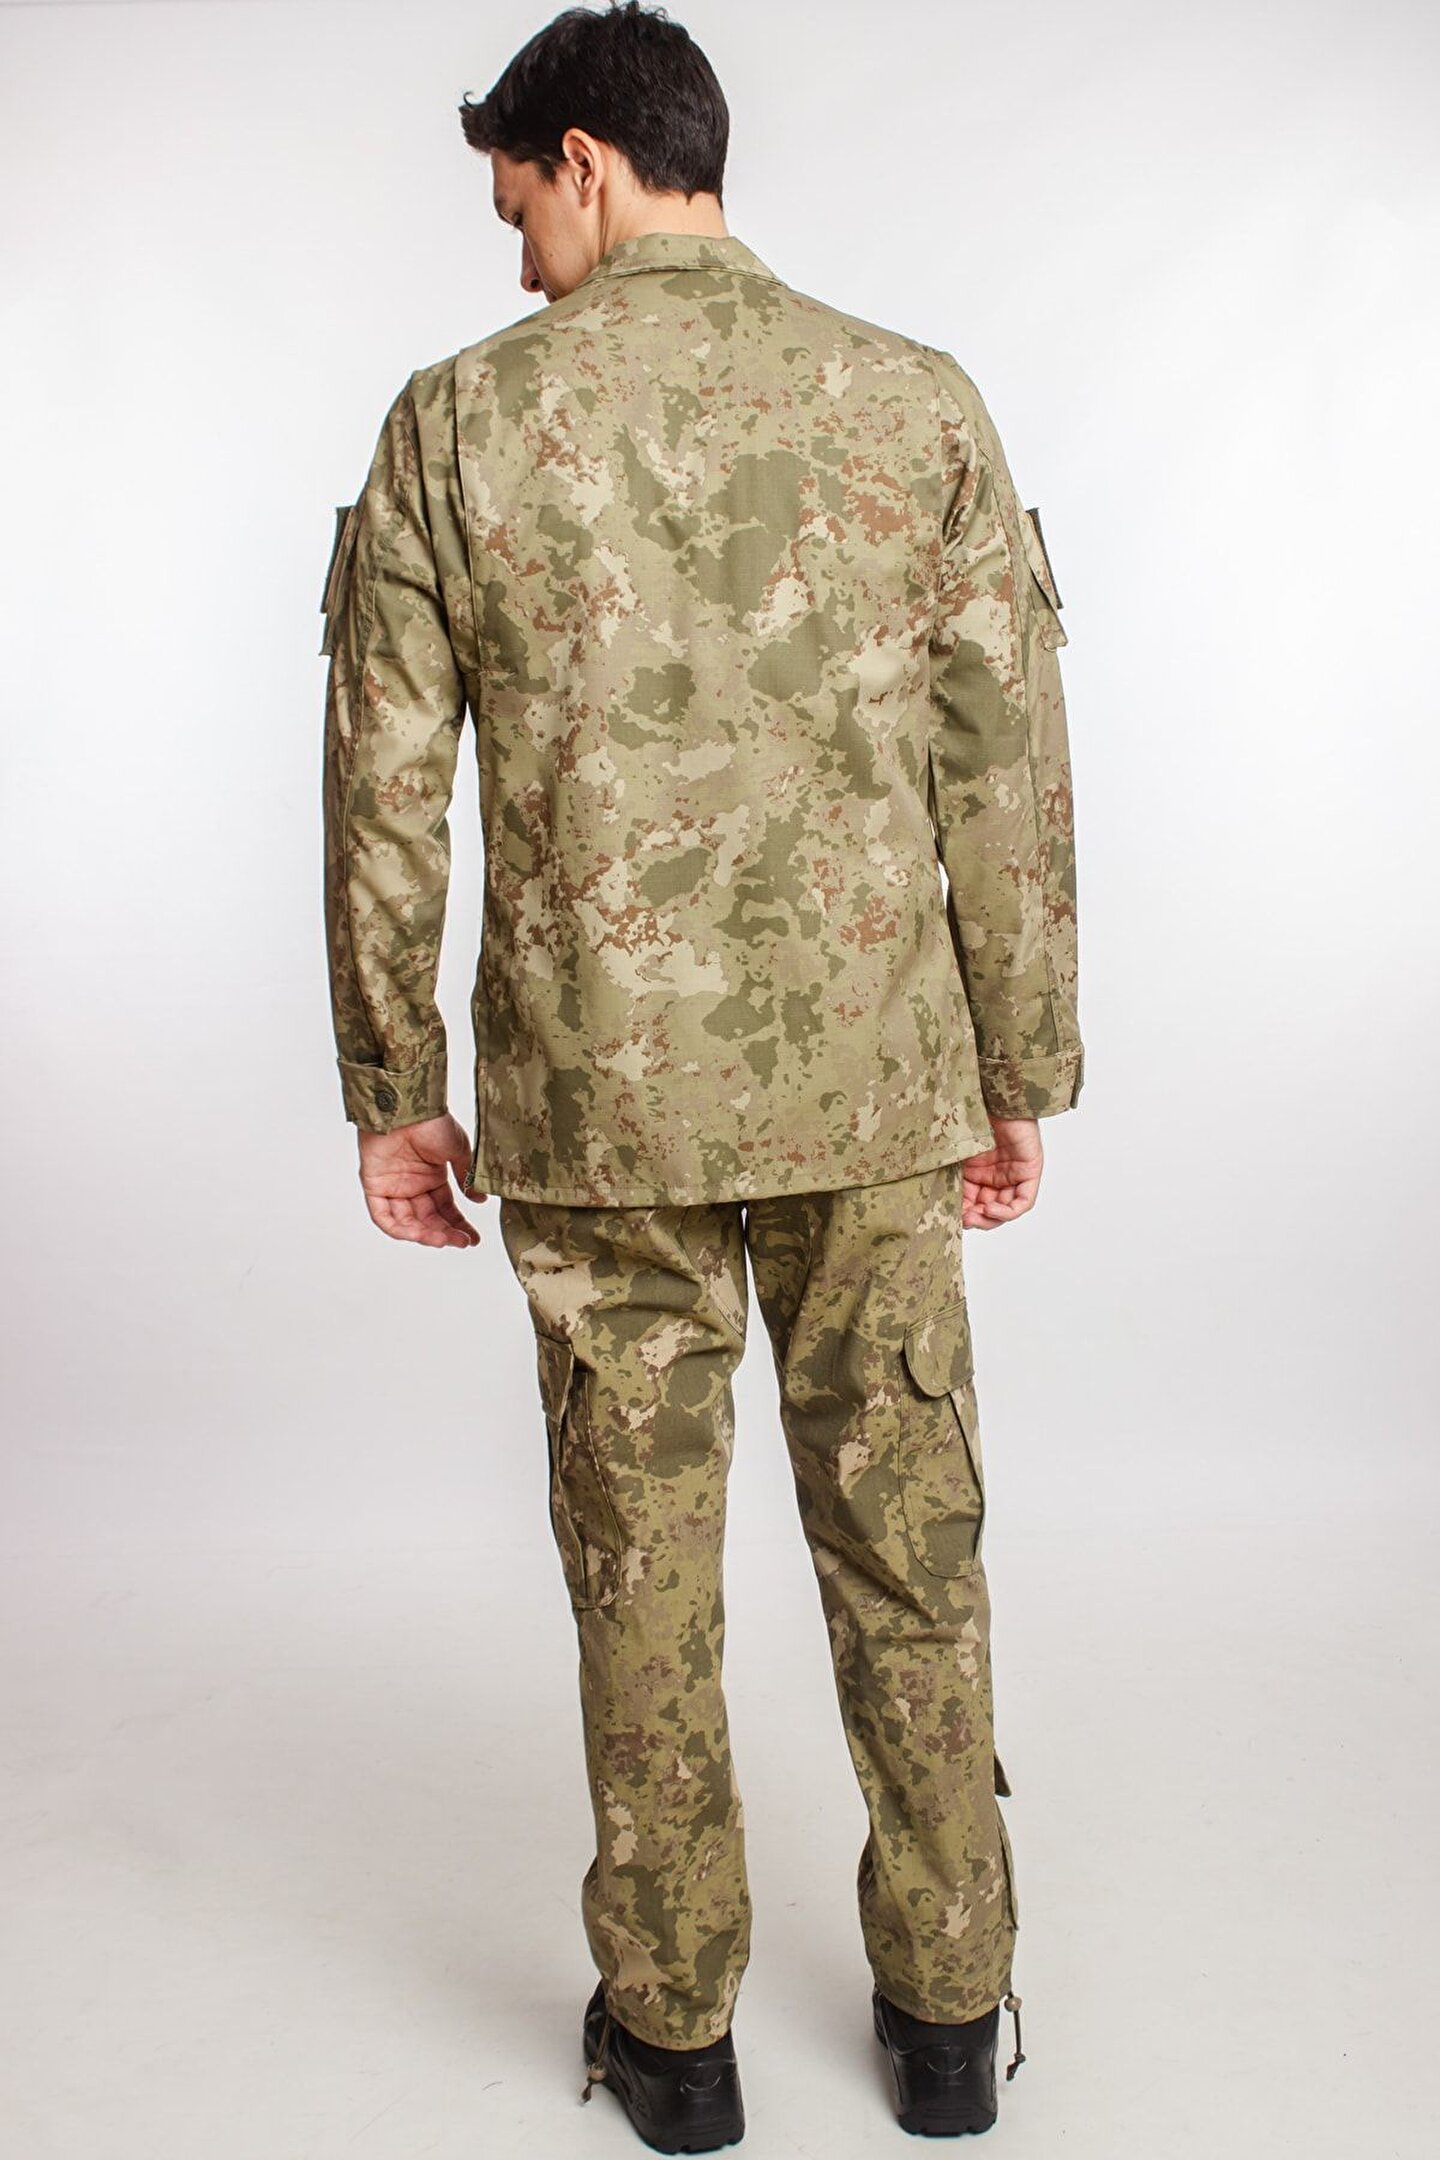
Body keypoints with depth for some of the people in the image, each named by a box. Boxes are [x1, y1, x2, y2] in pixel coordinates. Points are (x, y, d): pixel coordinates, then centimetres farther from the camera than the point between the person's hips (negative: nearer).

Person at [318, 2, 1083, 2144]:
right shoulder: (919, 401, 0)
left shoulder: (458, 422, -2)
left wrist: (395, 1092, 8)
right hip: (874, 1085, 1)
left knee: (641, 1568, 13)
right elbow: (1009, 778, -1)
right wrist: (1022, 1077, 8)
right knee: (907, 1549, 15)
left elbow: (385, 791, -2)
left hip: (596, 1095, -1)